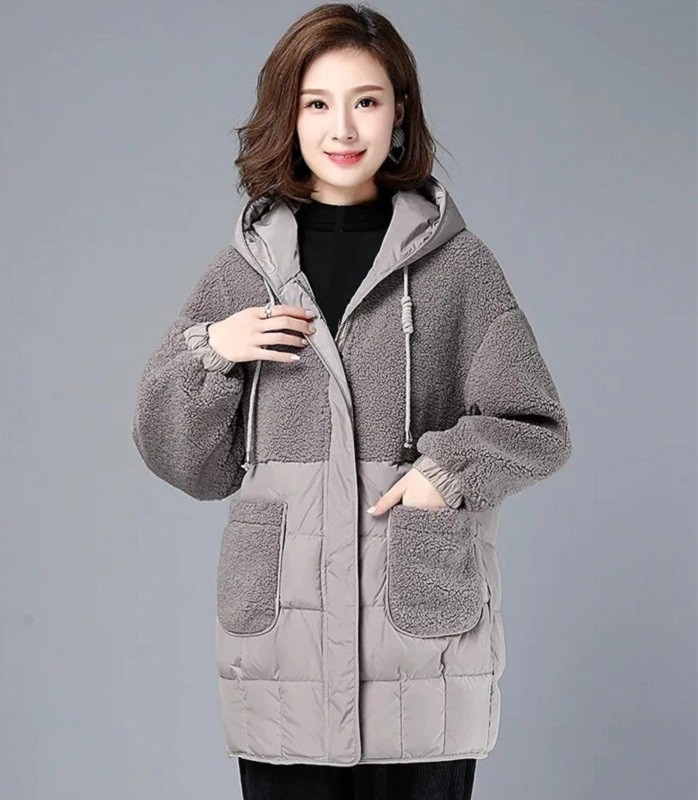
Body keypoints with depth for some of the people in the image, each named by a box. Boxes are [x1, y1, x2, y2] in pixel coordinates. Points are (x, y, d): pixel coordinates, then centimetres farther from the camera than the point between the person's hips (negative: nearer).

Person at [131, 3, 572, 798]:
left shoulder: (456, 263, 2)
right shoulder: (244, 269, 7)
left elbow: (536, 430, 5)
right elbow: (186, 461, 10)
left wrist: (451, 472, -12)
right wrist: (209, 354, -6)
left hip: (425, 635, -1)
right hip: (281, 636, 1)